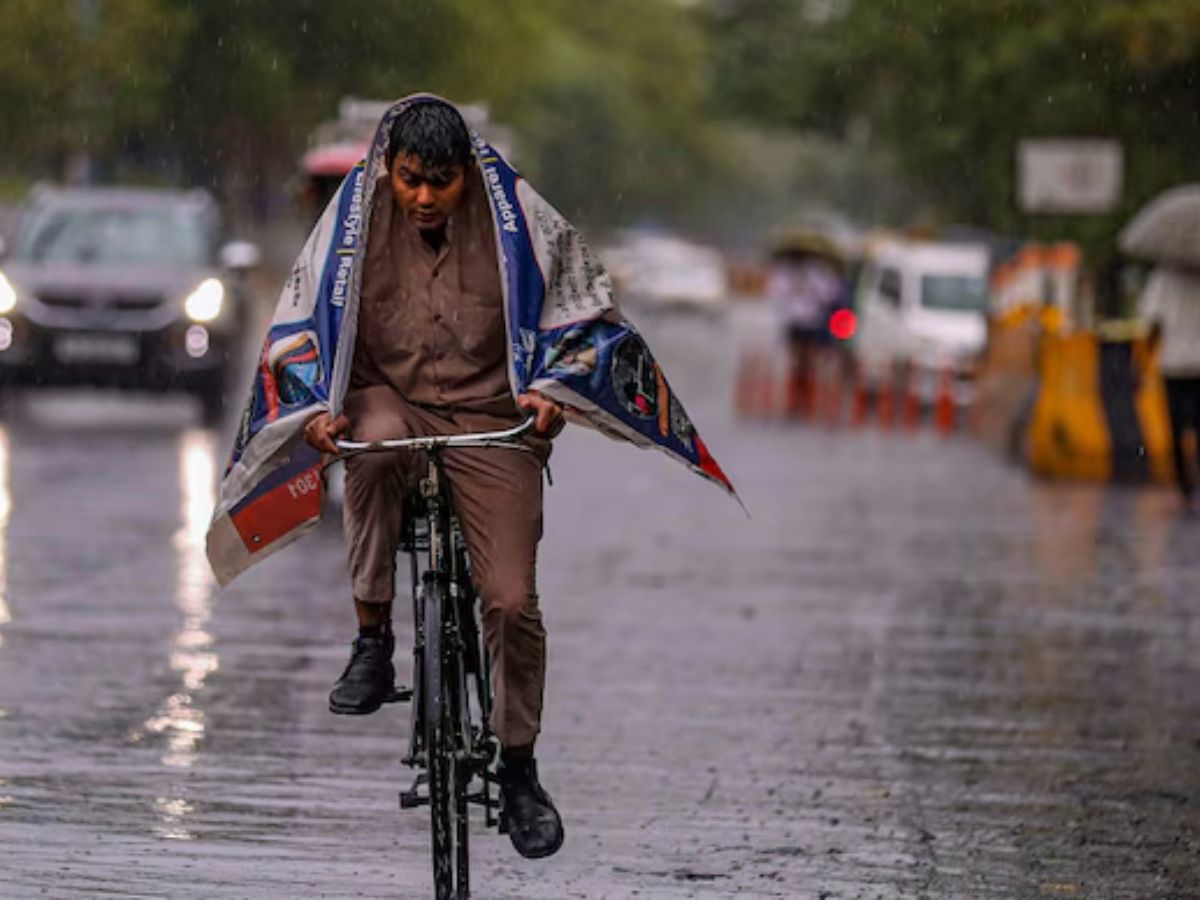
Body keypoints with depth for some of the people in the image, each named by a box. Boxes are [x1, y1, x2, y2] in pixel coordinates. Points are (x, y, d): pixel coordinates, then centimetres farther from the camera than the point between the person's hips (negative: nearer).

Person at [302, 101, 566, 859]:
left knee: (513, 599, -11)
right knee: (375, 439, -39)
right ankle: (373, 639, -25)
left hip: (490, 419, 0)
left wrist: (546, 395, -17)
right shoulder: (359, 226, -3)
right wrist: (320, 408, -17)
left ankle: (519, 769, 13)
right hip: (393, 401, 0)